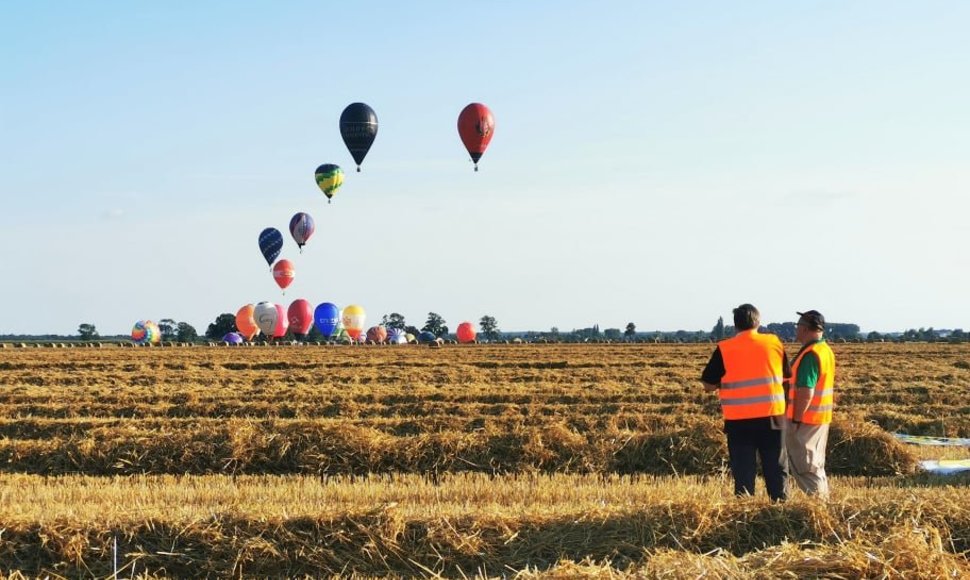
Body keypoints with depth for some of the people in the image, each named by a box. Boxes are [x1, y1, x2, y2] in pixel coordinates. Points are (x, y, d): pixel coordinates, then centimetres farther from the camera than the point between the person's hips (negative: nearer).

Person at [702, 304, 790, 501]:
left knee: (743, 469, 4)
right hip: (772, 416, 2)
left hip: (739, 420, -2)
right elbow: (787, 376, 11)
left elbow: (708, 384, -1)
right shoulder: (774, 343, 2)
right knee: (776, 467, 13)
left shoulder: (725, 349, -6)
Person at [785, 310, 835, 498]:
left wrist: (795, 420, -20)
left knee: (802, 466, -3)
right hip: (821, 418, 10)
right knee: (816, 465, 16)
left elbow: (806, 392, -25)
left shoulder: (810, 354, -20)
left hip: (805, 419, -10)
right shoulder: (826, 350, 11)